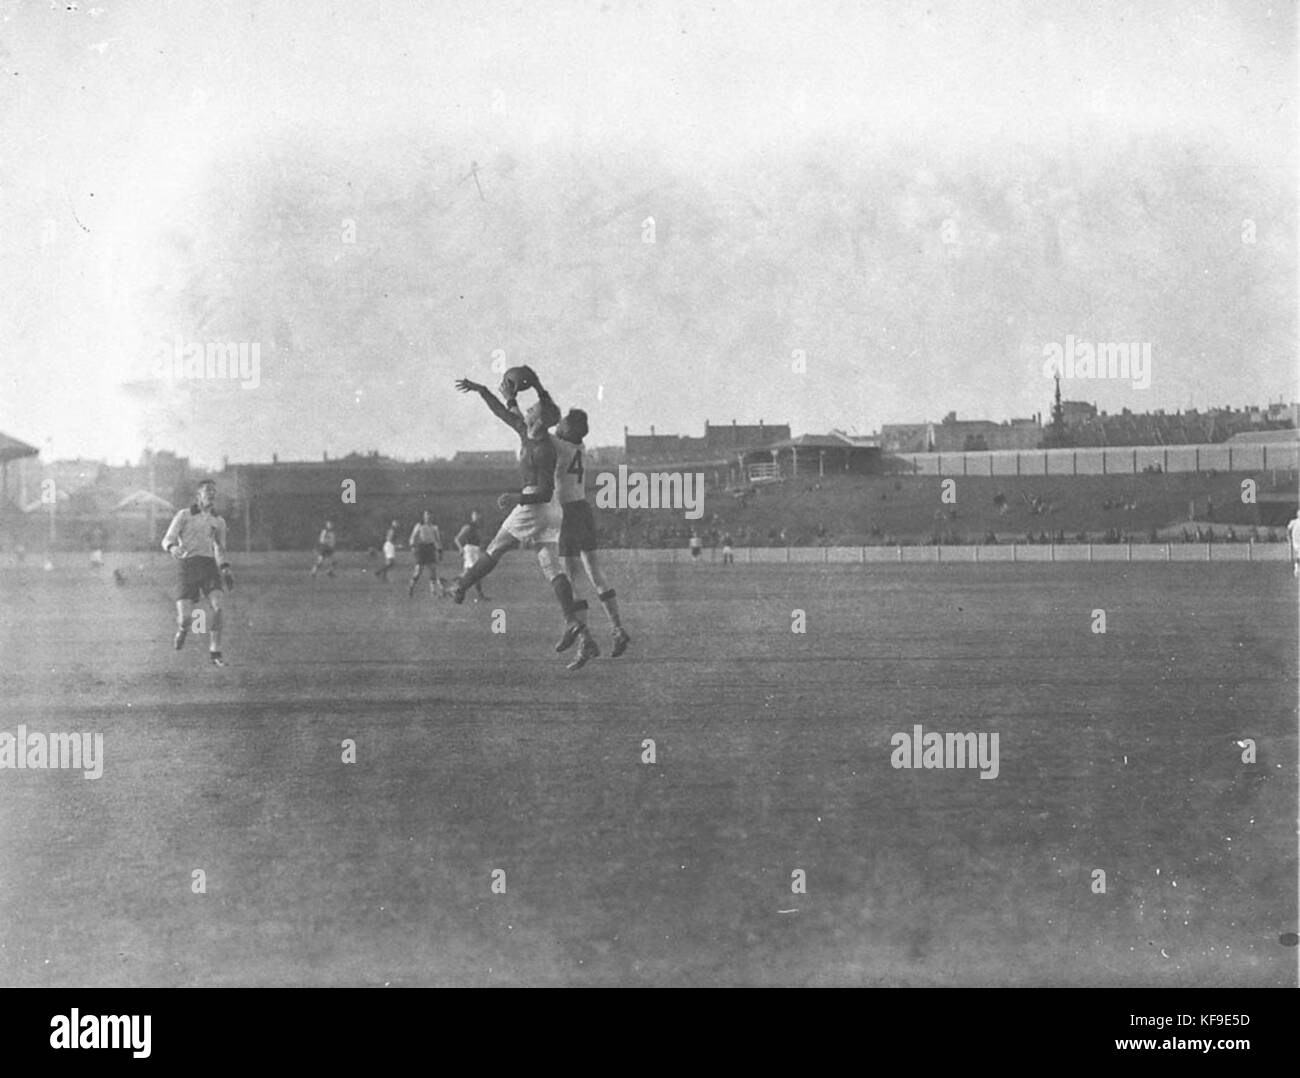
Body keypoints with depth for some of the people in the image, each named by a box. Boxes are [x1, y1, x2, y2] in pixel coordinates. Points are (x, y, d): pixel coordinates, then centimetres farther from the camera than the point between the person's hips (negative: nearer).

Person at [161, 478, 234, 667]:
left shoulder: (218, 522, 17)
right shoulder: (184, 515, 6)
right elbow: (167, 540, 0)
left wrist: (225, 568, 13)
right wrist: (173, 548, -23)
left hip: (209, 565, 3)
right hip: (189, 565, -3)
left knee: (217, 606, -21)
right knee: (184, 618, -12)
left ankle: (214, 653, -15)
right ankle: (182, 630, 26)